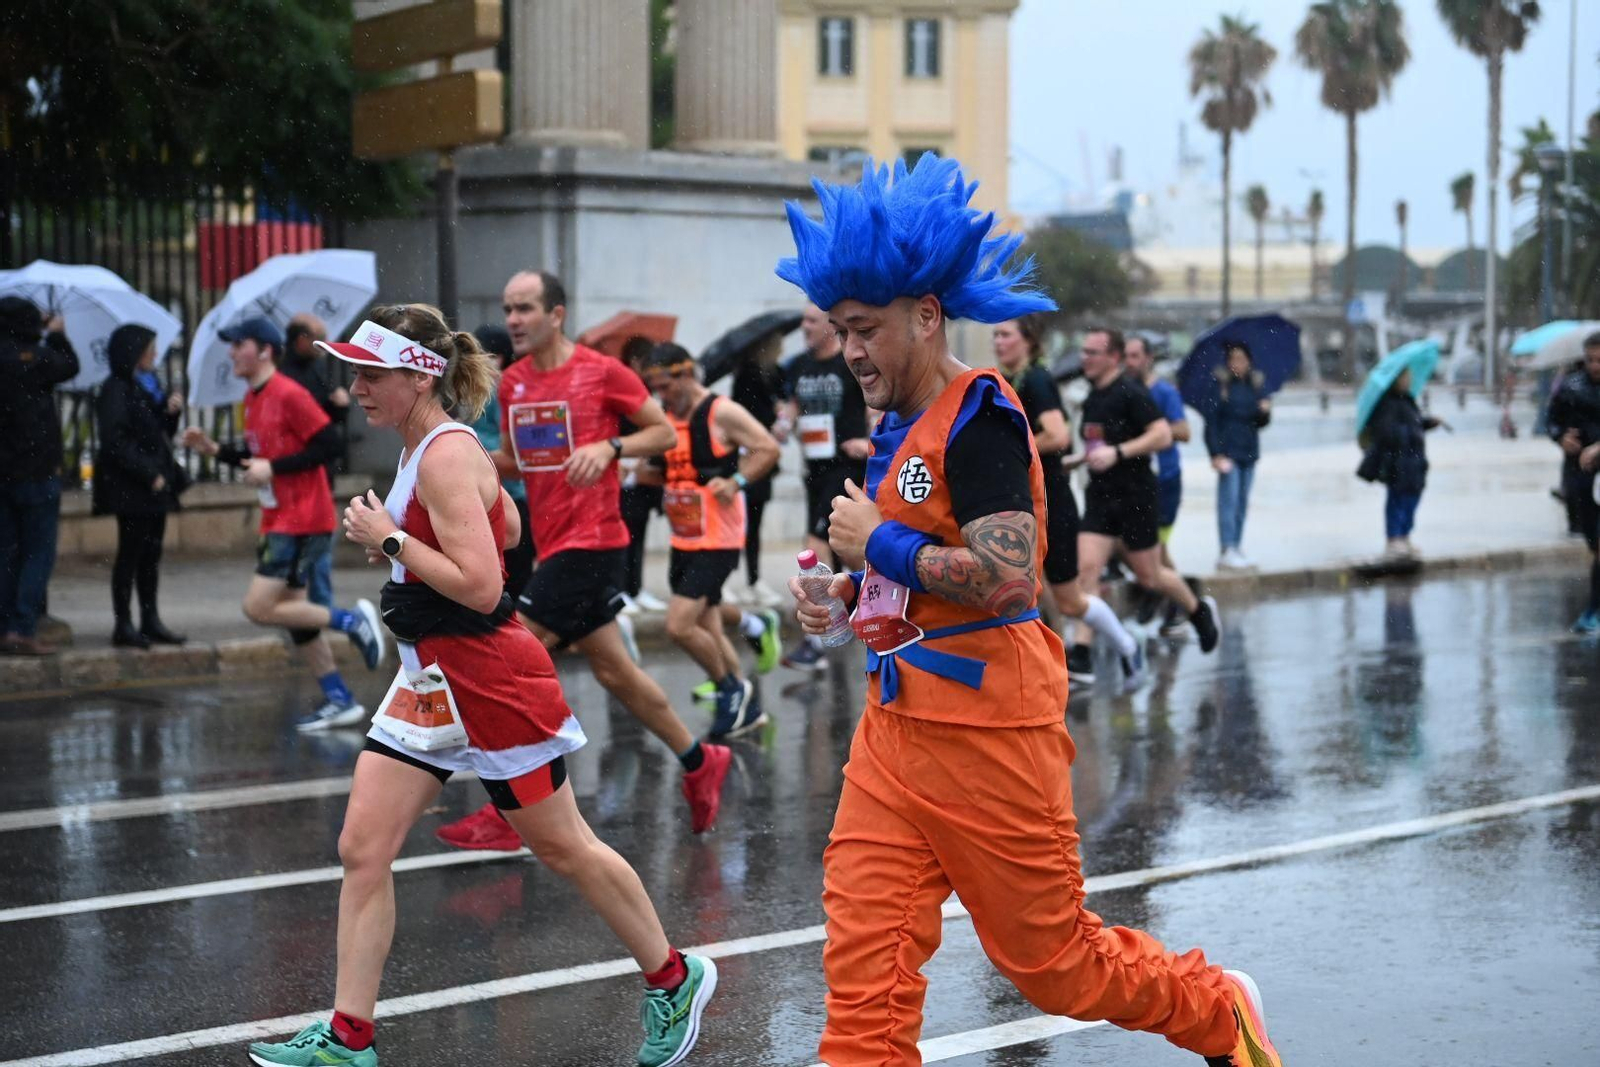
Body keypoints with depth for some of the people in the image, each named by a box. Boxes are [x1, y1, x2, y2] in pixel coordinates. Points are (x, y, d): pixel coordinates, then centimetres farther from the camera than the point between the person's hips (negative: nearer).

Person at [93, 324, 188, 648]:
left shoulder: (147, 386, 16)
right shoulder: (116, 390, -11)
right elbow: (115, 441, -18)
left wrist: (170, 412, 1)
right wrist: (149, 475, -18)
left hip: (155, 484, 8)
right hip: (130, 487, -8)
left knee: (151, 554, 10)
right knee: (131, 552, -4)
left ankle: (151, 621, 16)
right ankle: (123, 625, 1)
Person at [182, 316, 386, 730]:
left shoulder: (289, 395, -15)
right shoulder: (252, 400, 13)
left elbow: (329, 444, -20)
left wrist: (272, 468, -20)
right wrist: (215, 449, 7)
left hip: (303, 521, -10)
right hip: (280, 521, 10)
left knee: (258, 607, -13)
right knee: (295, 614, 11)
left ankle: (352, 620, -3)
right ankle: (339, 700, 17)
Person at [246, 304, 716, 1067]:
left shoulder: (446, 455, -20)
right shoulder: (428, 447, 8)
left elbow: (481, 588, -27)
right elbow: (508, 529, 22)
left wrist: (390, 540, -21)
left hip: (488, 680, -9)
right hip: (431, 678, 9)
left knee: (562, 848, 6)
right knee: (362, 850, 3)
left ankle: (673, 982, 25)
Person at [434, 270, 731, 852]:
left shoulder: (602, 372, -10)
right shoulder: (512, 382, 9)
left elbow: (666, 432, -3)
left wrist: (610, 446, -19)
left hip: (590, 542, -8)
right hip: (554, 543, 8)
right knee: (614, 671, 14)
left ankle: (508, 813, -6)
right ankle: (700, 763, 31)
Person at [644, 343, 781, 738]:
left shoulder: (722, 413, -12)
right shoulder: (668, 417, 12)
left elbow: (768, 449, -16)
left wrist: (736, 482, -26)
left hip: (717, 541, -9)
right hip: (683, 540, 9)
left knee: (679, 625, -16)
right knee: (707, 630, 11)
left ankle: (732, 688, 4)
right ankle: (748, 708, 23)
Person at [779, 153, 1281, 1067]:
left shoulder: (979, 418, -15)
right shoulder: (901, 429, 12)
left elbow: (1004, 578, -26)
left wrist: (877, 540, -16)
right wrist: (849, 590, 5)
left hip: (987, 736, -8)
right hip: (898, 730, 8)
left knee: (1051, 961, 8)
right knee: (863, 964, 1)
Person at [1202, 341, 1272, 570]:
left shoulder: (1257, 384, 10)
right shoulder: (1219, 384, -4)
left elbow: (1261, 422, 13)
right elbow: (1211, 420, -6)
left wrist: (1264, 411, -10)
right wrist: (1216, 453, -13)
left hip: (1249, 451, 5)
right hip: (1227, 451, -5)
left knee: (1242, 503, 8)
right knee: (1228, 500, -11)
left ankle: (1235, 550, 13)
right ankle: (1227, 552, -15)